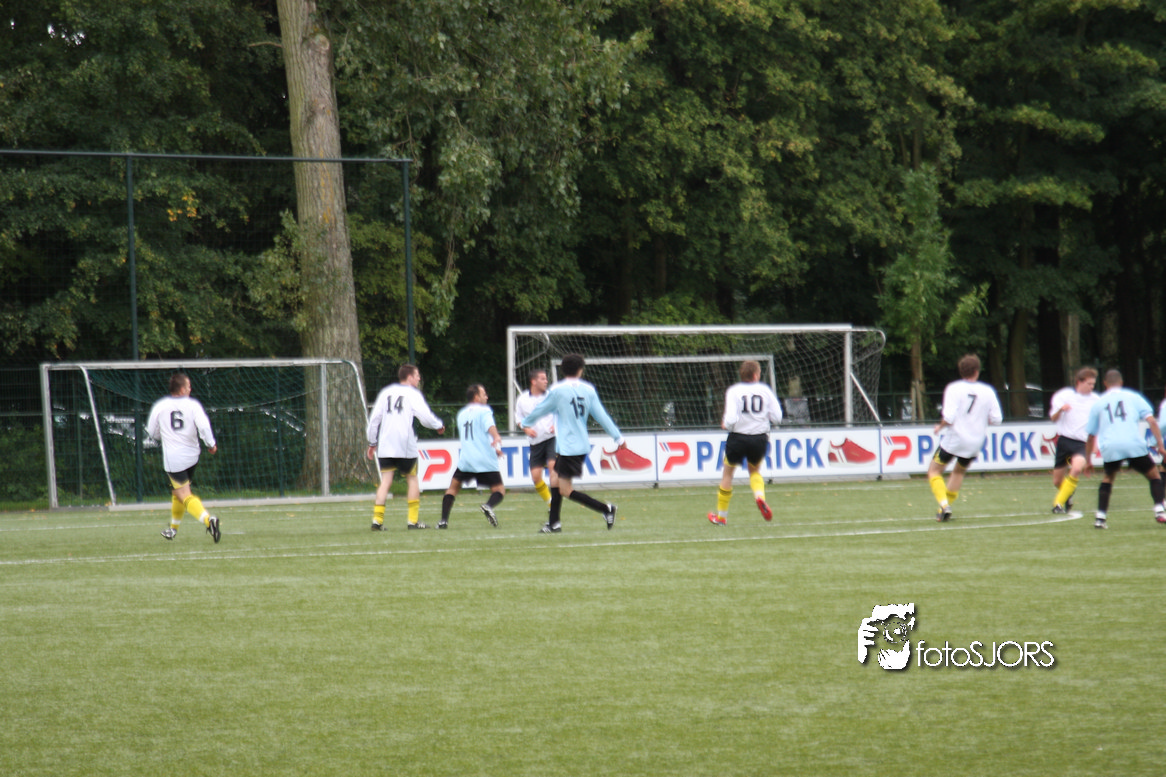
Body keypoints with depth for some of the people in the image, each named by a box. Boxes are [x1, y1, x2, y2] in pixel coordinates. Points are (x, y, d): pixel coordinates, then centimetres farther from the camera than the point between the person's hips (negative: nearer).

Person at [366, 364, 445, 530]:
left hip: (385, 446, 4)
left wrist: (372, 442, 18)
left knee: (385, 481, 0)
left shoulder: (386, 392, 14)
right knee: (412, 479, 11)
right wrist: (439, 425, 11)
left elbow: (374, 418, 12)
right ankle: (412, 520, 9)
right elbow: (425, 417, -9)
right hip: (406, 445, -4)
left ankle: (377, 519, -13)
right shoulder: (412, 394, 0)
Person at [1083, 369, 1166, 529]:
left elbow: (1091, 436, 22)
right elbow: (1151, 420, 3)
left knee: (1108, 478, 25)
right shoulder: (1133, 397, 14)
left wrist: (1088, 460, 30)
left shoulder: (1098, 403, 19)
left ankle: (1100, 517, 14)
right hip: (1134, 444, -2)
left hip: (1110, 448, 2)